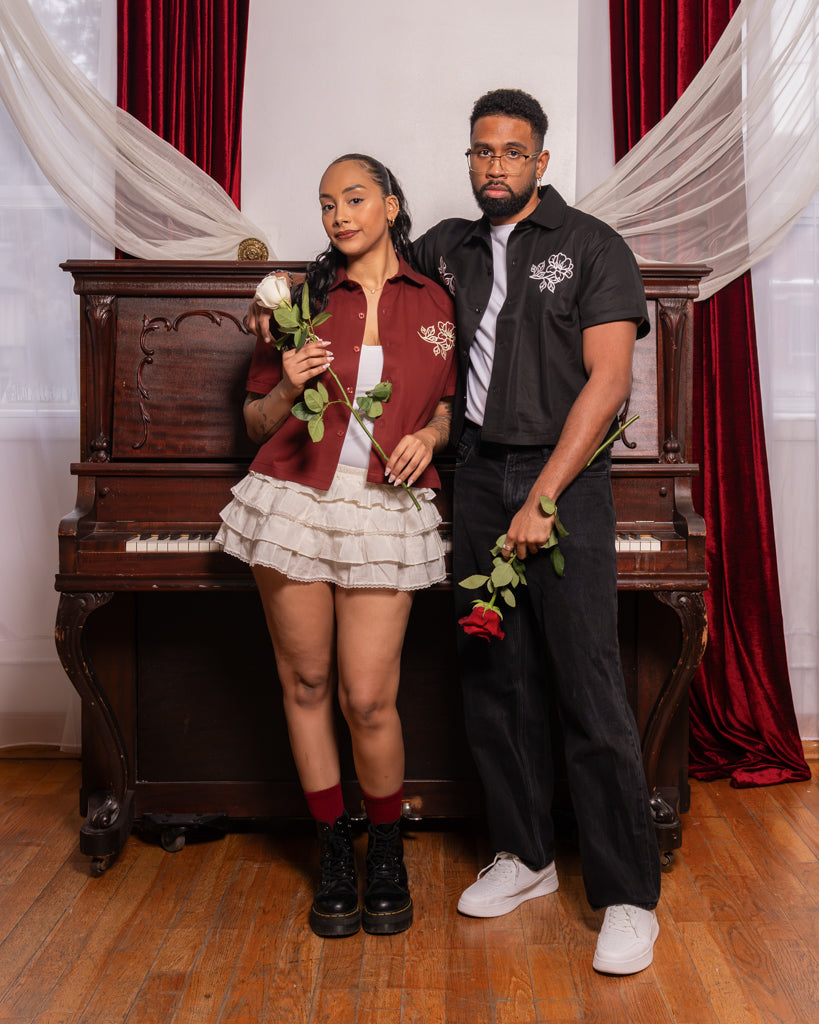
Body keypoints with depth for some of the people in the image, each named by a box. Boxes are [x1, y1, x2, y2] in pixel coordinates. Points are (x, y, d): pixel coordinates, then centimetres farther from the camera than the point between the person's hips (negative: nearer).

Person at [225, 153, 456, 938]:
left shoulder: (436, 304, 7)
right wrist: (289, 387, -10)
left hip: (386, 508, -1)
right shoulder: (306, 300, 8)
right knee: (306, 684, 7)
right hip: (295, 501, 2)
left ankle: (387, 853, 22)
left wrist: (430, 434, -4)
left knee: (368, 698, -5)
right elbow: (256, 422, 11)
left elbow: (450, 402, 17)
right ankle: (335, 853, 26)